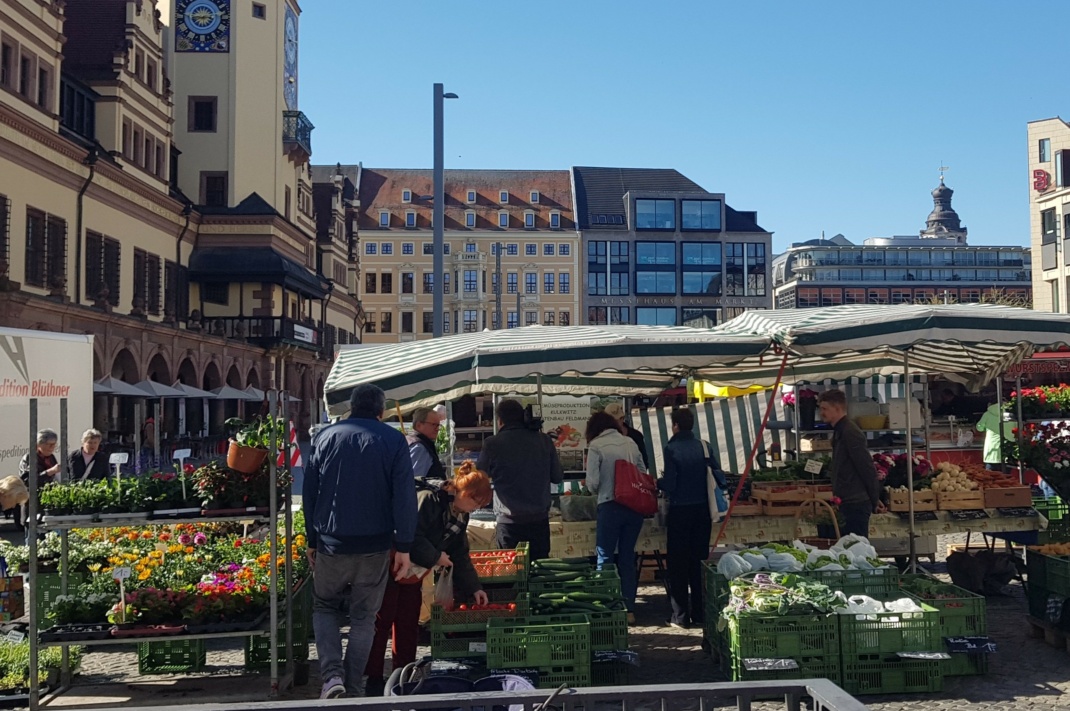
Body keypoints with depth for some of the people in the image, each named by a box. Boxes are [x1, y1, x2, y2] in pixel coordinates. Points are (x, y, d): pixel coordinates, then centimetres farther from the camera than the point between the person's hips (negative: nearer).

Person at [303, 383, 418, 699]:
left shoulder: (325, 436, 4)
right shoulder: (394, 440, -2)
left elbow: (309, 492, 7)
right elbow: (405, 497, -8)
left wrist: (312, 540, 14)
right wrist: (404, 547, -5)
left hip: (331, 542, 1)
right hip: (375, 545, -1)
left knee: (325, 607, 18)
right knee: (363, 617, 11)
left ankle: (332, 675, 0)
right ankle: (352, 687, 14)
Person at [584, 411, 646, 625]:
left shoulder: (596, 445, -6)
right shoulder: (630, 443, 7)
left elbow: (592, 482, -11)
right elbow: (643, 473, 9)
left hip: (610, 507, -5)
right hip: (635, 506, 5)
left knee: (605, 559, 6)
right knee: (628, 558, 13)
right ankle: (629, 609, 15)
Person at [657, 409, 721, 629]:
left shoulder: (672, 448, -12)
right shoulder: (703, 446, 1)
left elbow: (669, 485, -14)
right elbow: (719, 476, 2)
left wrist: (657, 482, 6)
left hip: (680, 510, -4)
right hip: (702, 510, 4)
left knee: (678, 564, 4)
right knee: (699, 561, 13)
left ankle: (681, 616, 5)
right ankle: (700, 613, 17)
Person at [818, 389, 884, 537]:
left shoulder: (850, 432, -15)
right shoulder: (840, 432, 16)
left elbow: (868, 469, -17)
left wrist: (874, 501, -10)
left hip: (855, 504, -10)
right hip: (848, 503, 10)